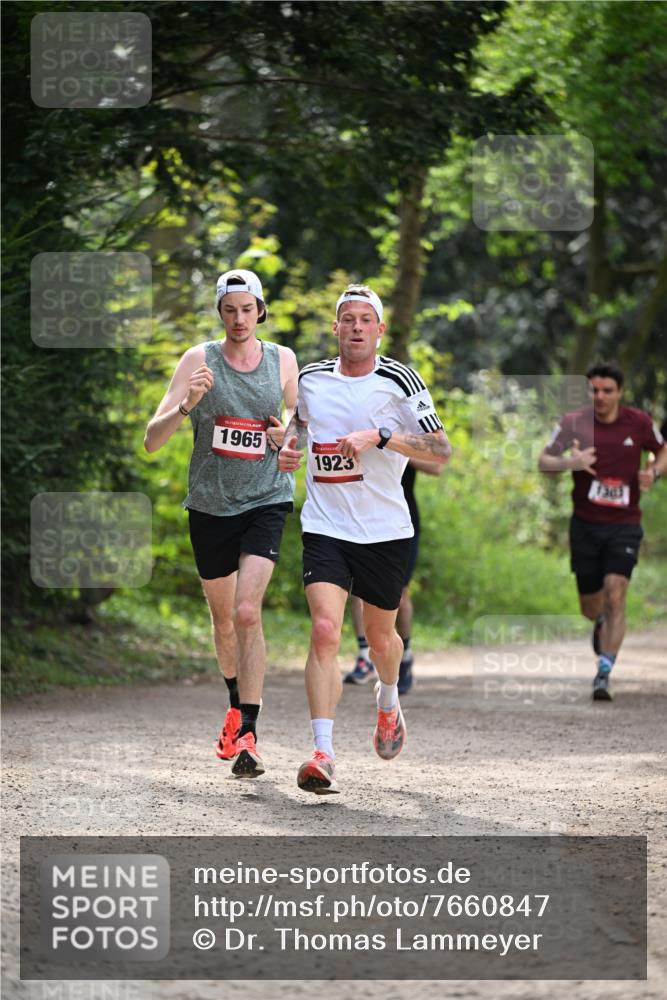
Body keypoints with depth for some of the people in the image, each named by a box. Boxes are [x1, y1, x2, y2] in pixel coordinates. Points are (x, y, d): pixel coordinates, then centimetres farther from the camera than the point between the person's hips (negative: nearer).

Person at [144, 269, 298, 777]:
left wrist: (288, 434, -3)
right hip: (210, 503, 1)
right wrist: (185, 405, -29)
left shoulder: (283, 359, 1)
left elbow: (298, 411, 20)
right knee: (223, 618, 15)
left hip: (266, 500, -1)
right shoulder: (199, 360, -5)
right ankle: (239, 705, 42)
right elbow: (152, 440, -10)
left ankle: (248, 736, -19)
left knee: (247, 612, -18)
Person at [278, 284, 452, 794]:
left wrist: (380, 436, -21)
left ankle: (389, 701, 51)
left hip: (385, 530, -1)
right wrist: (290, 445, 6)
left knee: (380, 633, 16)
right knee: (324, 631, -18)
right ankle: (323, 753, -23)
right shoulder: (311, 378, 4)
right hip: (325, 527, 1)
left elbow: (441, 450, -10)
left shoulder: (400, 380, -6)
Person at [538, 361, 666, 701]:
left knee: (614, 595, -18)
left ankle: (604, 674, -17)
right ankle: (603, 623, 47)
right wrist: (569, 463, -24)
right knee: (591, 607, 9)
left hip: (624, 524, -1)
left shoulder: (639, 423, -2)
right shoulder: (574, 422, -4)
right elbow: (543, 461, -2)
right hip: (585, 524, 1)